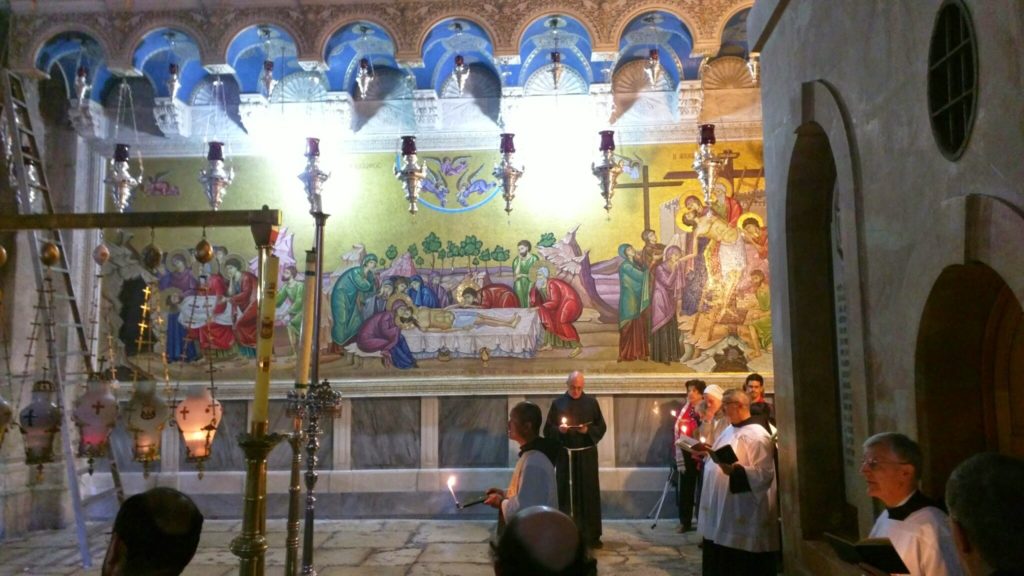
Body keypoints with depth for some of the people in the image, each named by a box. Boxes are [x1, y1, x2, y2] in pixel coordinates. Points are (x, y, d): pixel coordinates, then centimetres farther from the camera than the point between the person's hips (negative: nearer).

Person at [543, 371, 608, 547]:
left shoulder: (591, 402, 4)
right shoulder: (557, 403, 3)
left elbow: (602, 427, 5)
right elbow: (548, 429, 4)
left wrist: (588, 430, -14)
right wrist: (558, 430, -16)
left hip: (587, 455, 0)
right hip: (565, 455, 0)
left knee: (589, 493, 2)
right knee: (566, 494, 1)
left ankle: (592, 535, 9)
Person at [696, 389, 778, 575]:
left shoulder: (757, 435, -16)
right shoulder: (729, 430, 14)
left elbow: (764, 474, -24)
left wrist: (735, 470, -34)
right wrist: (706, 454, 10)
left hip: (743, 518, -9)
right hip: (720, 513, 10)